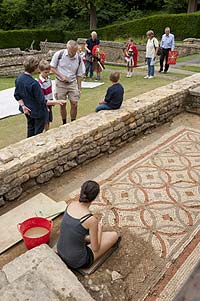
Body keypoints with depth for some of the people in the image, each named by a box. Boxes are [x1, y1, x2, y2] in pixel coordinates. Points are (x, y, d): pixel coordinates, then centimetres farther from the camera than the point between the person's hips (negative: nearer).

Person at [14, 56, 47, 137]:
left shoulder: (19, 79, -6)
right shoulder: (34, 83, -30)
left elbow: (17, 95, -1)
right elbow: (42, 101, -26)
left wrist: (23, 105, -5)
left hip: (27, 110, 8)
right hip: (38, 112, -8)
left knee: (30, 129, 25)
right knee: (38, 132, 11)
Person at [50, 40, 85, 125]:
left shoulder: (79, 58, -4)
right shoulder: (59, 54, -12)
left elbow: (79, 75, 4)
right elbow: (52, 67, -3)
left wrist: (79, 88, 3)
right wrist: (61, 76, -17)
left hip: (72, 83, 2)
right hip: (60, 83, -1)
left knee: (74, 104, -3)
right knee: (62, 105, 5)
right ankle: (64, 124, 23)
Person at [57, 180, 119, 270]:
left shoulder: (71, 204, -8)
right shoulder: (91, 220, -27)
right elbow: (95, 249, -11)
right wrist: (99, 228, 5)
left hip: (61, 253, 6)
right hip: (78, 261, -6)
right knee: (114, 235, 9)